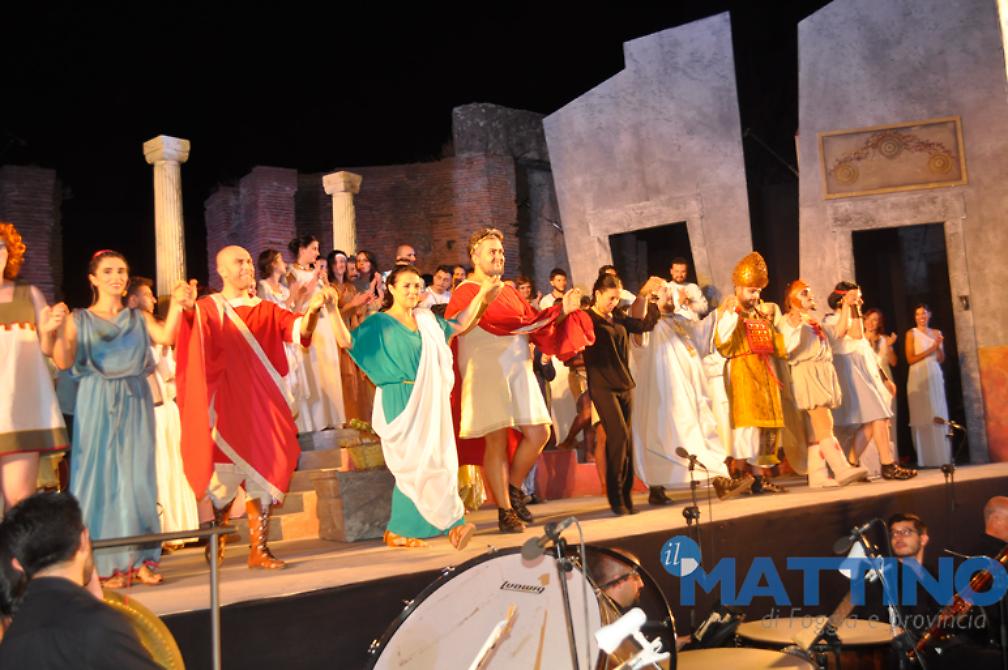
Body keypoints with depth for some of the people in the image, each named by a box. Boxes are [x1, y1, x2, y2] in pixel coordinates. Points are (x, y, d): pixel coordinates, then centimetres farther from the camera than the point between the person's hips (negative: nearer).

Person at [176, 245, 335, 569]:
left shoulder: (266, 310, 11)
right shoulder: (205, 309, 2)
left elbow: (299, 329, -6)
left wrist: (313, 308, -28)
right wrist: (183, 308, -35)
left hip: (260, 405, 3)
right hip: (225, 404, -3)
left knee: (263, 472, 0)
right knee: (225, 476, 4)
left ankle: (259, 548, 6)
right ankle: (217, 540, 26)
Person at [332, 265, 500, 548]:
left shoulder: (427, 319, 13)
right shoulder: (379, 322, -3)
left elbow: (459, 325, 25)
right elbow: (347, 341, -14)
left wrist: (482, 294, 22)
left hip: (429, 402, 6)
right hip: (401, 402, -6)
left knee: (436, 460, 0)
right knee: (415, 464, -9)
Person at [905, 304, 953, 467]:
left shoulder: (936, 333, 14)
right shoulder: (911, 333, 3)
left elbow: (941, 359, 10)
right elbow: (910, 359, -7)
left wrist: (939, 346, -7)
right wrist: (931, 349, -11)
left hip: (935, 376, 4)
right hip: (919, 377, -4)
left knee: (938, 415, -1)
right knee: (923, 417, -6)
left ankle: (941, 456, 2)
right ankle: (926, 458, -4)